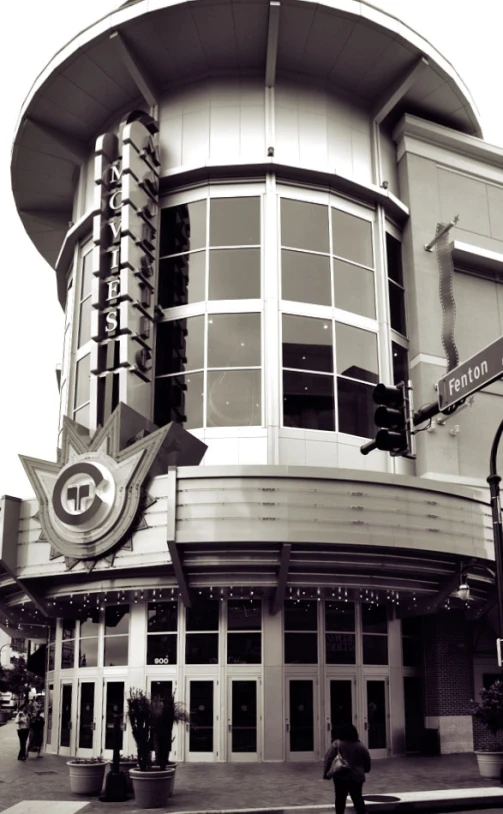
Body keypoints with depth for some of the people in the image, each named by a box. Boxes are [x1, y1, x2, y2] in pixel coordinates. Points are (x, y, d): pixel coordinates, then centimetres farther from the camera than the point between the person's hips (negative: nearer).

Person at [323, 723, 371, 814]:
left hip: (341, 776, -2)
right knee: (358, 798, 7)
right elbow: (367, 761, 12)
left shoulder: (336, 744, -6)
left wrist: (326, 773, -4)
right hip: (356, 777, 2)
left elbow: (328, 759, -10)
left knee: (340, 799, 11)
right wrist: (364, 770, 30)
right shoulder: (360, 746, 3)